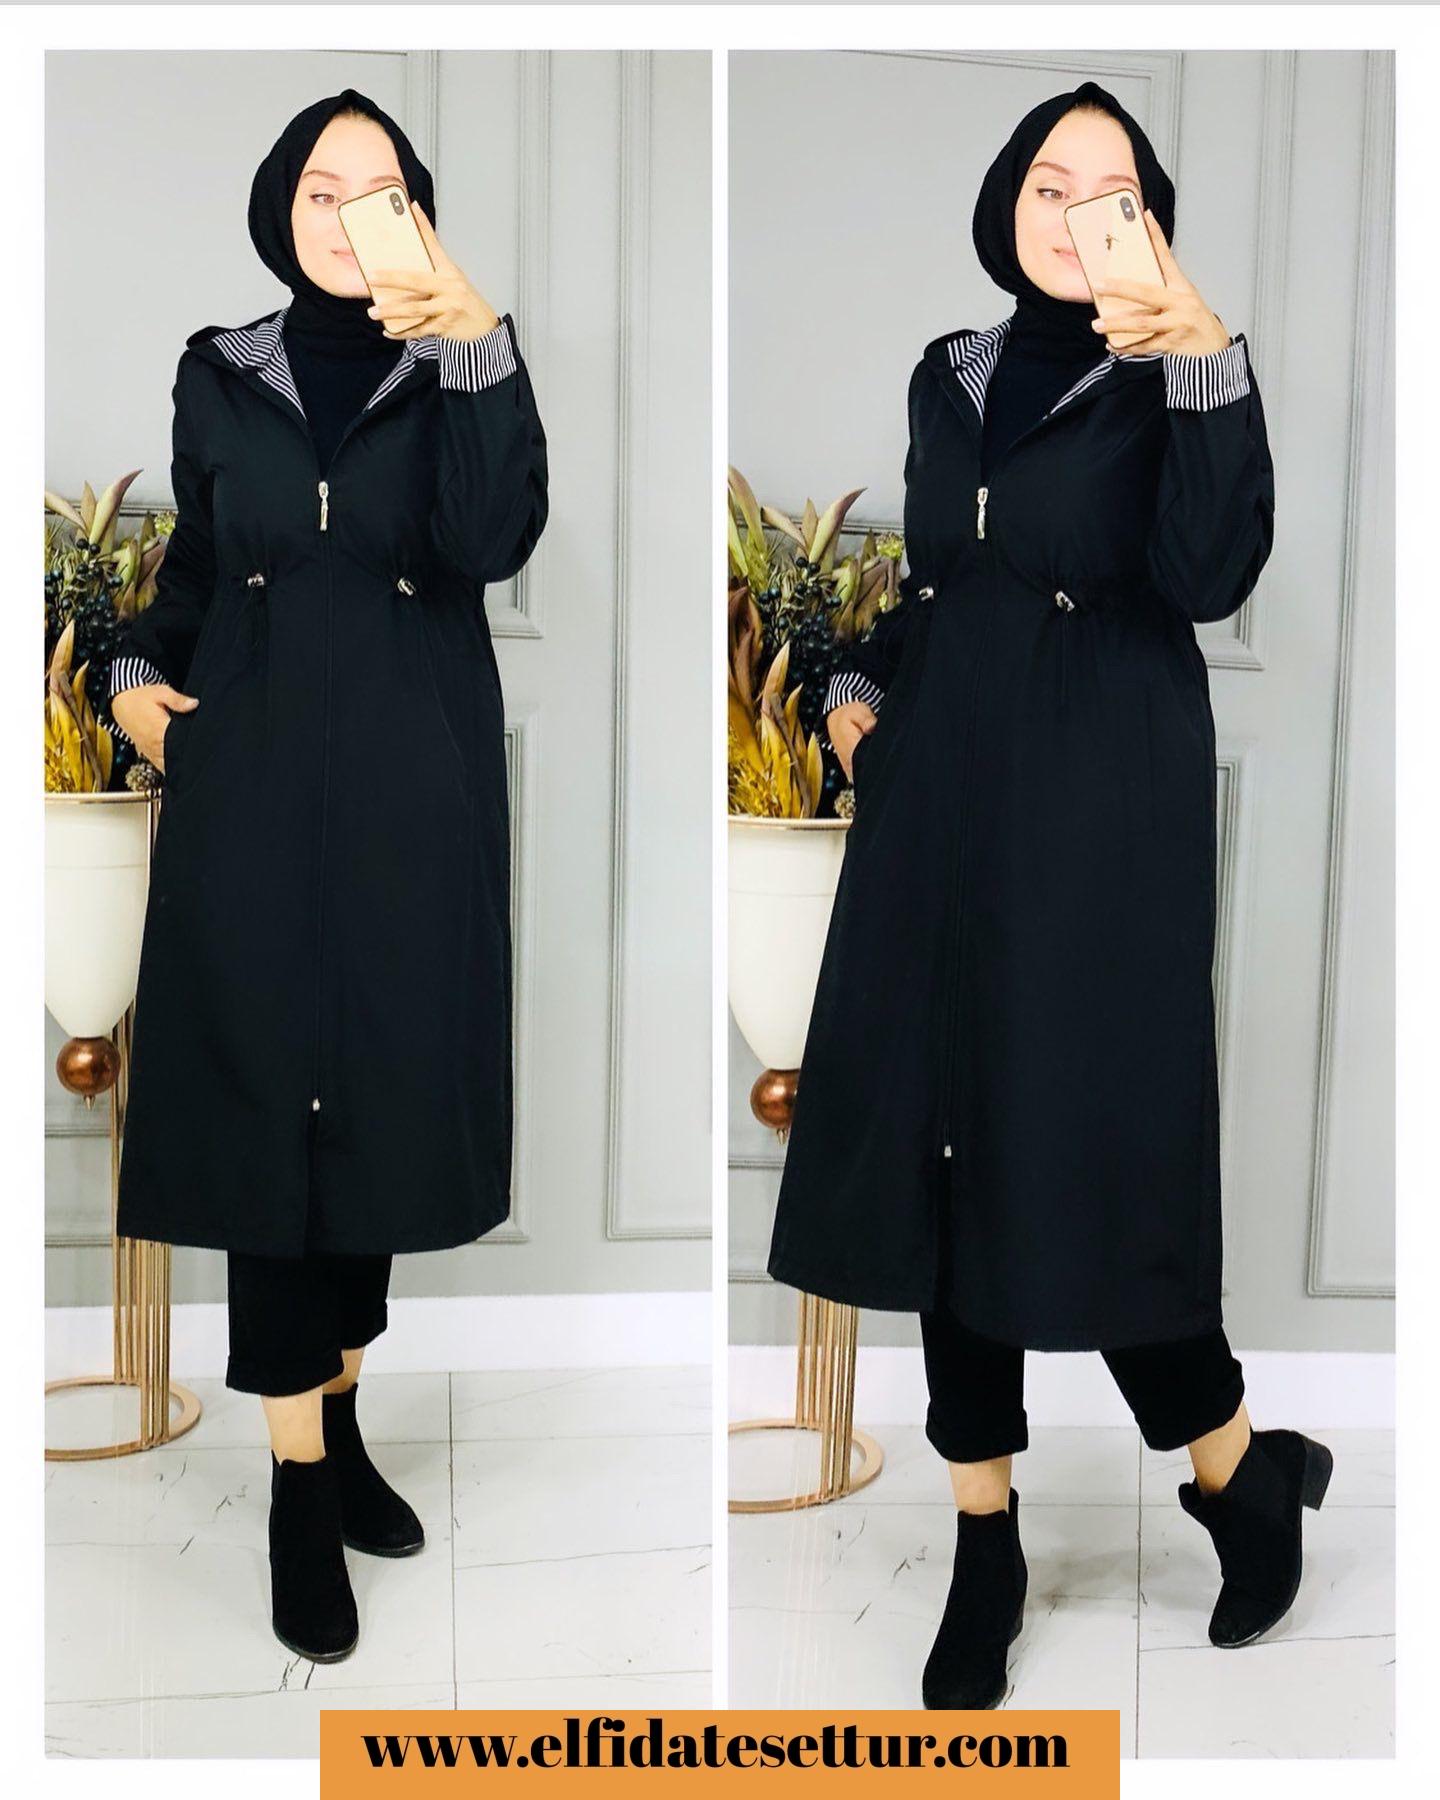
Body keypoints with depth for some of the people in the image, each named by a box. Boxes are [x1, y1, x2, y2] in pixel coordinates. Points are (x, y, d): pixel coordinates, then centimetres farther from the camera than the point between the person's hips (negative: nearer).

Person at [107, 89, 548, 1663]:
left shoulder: (455, 367, 3)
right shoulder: (218, 376, 8)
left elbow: (490, 542, -16)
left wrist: (475, 343, -27)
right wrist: (141, 670, 2)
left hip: (411, 786, 0)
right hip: (251, 780, 0)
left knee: (383, 1095, 5)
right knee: (269, 1105, -3)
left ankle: (337, 1422, 23)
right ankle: (301, 1485, 5)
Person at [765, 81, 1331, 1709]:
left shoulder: (1167, 381, -1)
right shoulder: (948, 378, 14)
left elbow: (1209, 576, -18)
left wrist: (1205, 362, -27)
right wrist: (859, 685, 8)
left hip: (1099, 810, -5)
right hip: (939, 803, 5)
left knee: (1081, 1162, -6)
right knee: (941, 1149, 5)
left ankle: (1240, 1470, 21)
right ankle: (983, 1545, 18)